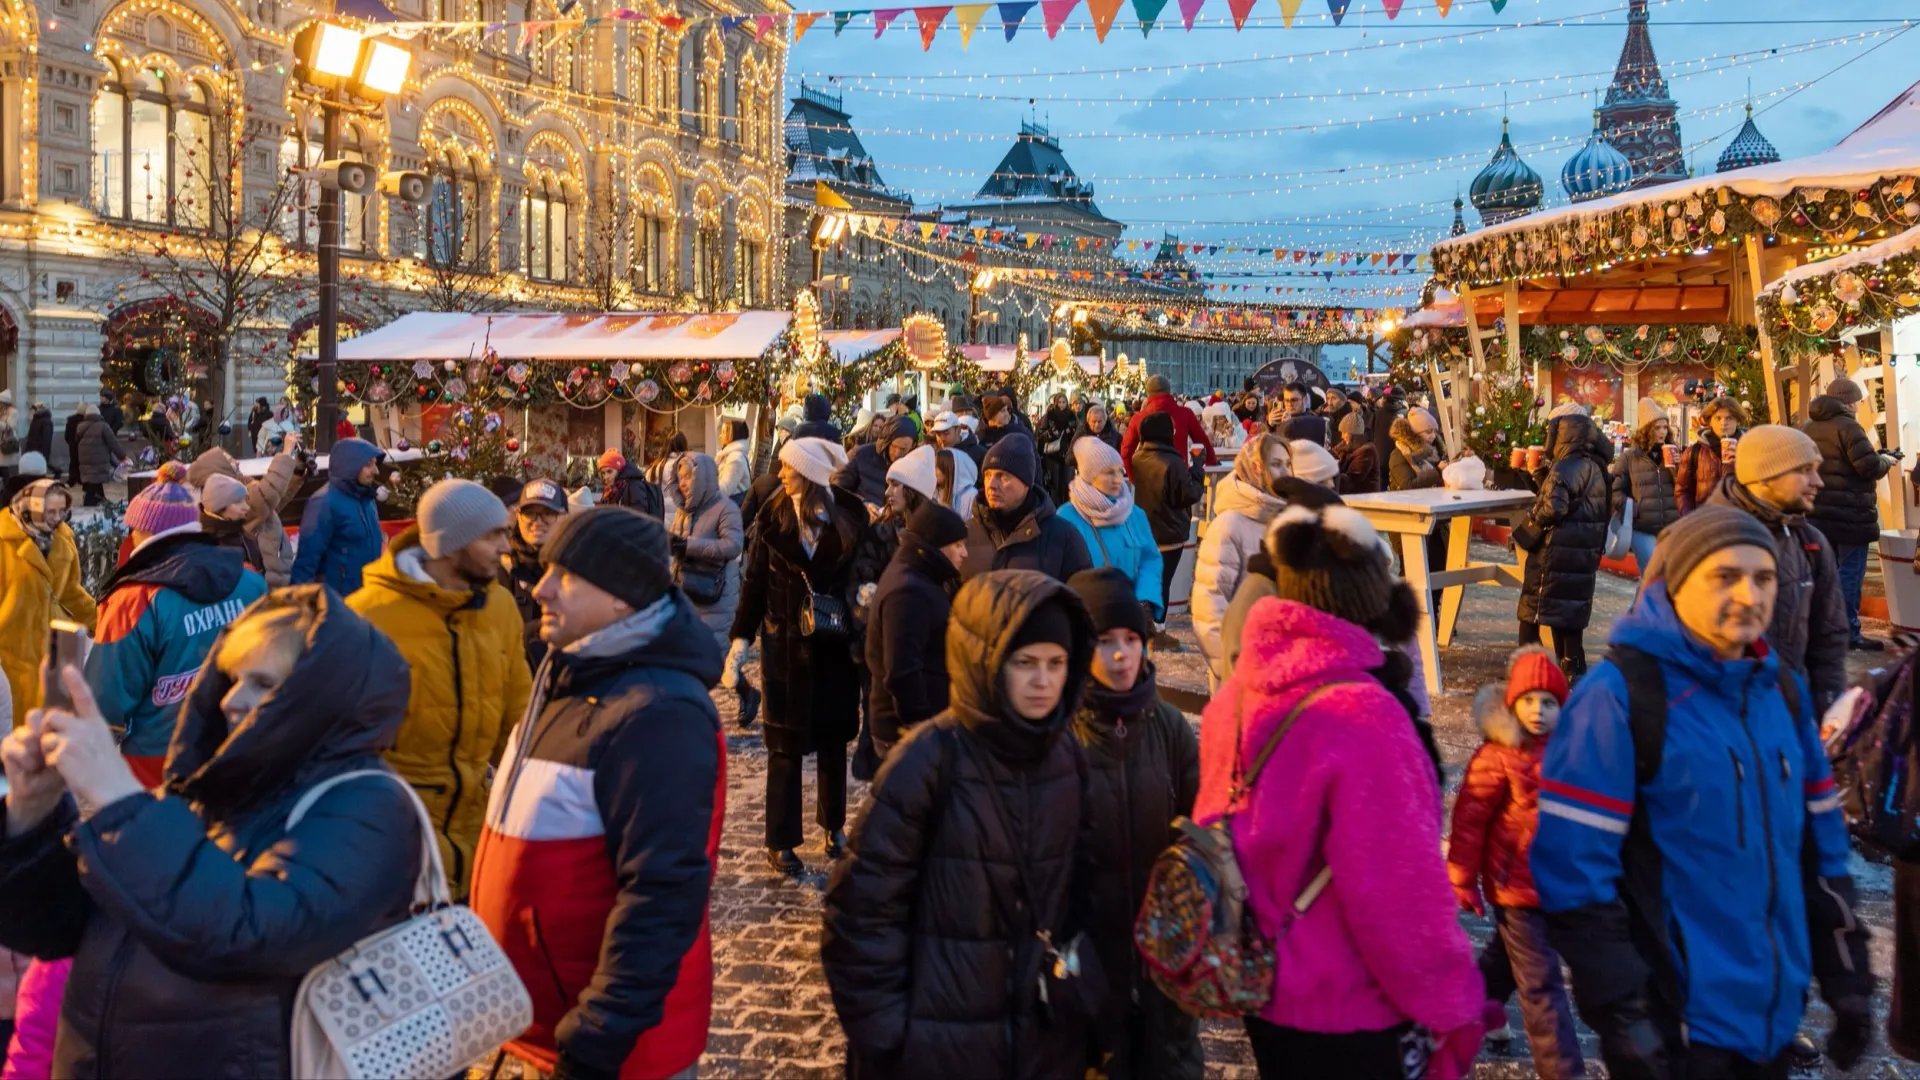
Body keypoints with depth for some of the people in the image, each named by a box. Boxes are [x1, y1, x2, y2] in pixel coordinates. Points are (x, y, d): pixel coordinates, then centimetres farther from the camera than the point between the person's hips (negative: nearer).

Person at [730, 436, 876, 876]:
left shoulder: (851, 513, -5)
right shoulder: (774, 515, -3)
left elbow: (868, 566, 0)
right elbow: (755, 579, 0)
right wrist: (741, 636, -2)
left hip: (837, 641, 1)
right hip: (785, 641, -1)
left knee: (834, 736, 14)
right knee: (785, 743, 3)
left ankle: (835, 826, 30)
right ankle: (781, 842, 10)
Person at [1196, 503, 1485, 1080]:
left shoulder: (1237, 696, -3)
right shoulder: (1361, 716, -25)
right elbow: (1398, 889, -25)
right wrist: (1454, 1004, -11)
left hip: (1262, 990, 7)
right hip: (1350, 1010, -7)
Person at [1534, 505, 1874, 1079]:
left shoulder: (1783, 691, 6)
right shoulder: (1619, 696, -16)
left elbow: (1820, 846, 13)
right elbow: (1572, 869, -19)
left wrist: (1846, 977, 12)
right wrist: (1621, 1013, -18)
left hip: (1773, 1011, 7)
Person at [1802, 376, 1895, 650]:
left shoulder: (1807, 427, 13)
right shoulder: (1847, 426, -13)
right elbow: (1869, 466, -17)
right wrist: (1885, 461, 4)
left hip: (1816, 512, 8)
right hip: (1849, 513, -8)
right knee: (1849, 572, -3)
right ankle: (1848, 633, -1)